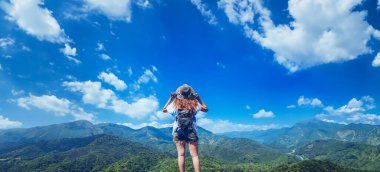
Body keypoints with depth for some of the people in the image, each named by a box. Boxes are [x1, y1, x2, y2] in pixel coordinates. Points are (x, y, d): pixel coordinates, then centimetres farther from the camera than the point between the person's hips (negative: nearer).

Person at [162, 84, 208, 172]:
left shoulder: (175, 106, -6)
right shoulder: (195, 105, -7)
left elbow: (164, 110, 12)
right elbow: (206, 109, 10)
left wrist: (171, 99, 11)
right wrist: (199, 99, 8)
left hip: (178, 132, 1)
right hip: (192, 133, 0)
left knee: (181, 154, 7)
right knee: (195, 155, 5)